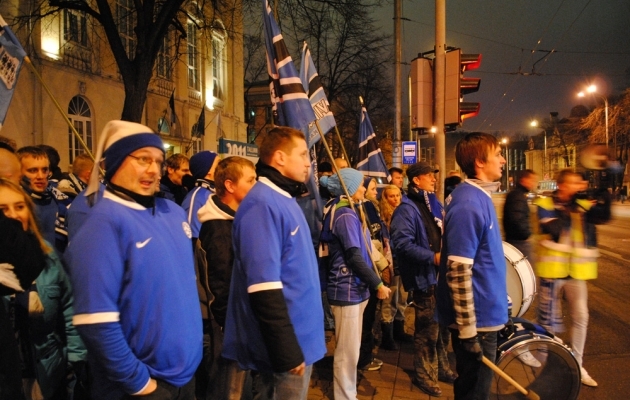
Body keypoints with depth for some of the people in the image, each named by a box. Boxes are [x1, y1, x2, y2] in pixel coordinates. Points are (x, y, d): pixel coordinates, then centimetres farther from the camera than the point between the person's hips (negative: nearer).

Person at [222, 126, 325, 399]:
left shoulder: (285, 199, 10)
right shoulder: (263, 204, -21)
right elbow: (264, 287, -26)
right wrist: (287, 351, -23)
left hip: (303, 337, 9)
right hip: (290, 345, -9)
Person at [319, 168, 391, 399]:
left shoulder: (347, 212, 13)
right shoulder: (346, 215, -18)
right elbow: (355, 258, -21)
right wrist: (378, 284, -13)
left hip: (354, 287, 10)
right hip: (348, 289, -10)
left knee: (350, 349, 20)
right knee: (348, 351, 2)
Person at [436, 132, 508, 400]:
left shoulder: (479, 196, 8)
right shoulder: (468, 204, -22)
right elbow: (458, 272, -25)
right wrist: (468, 330, -22)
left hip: (484, 314, 9)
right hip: (477, 319, -9)